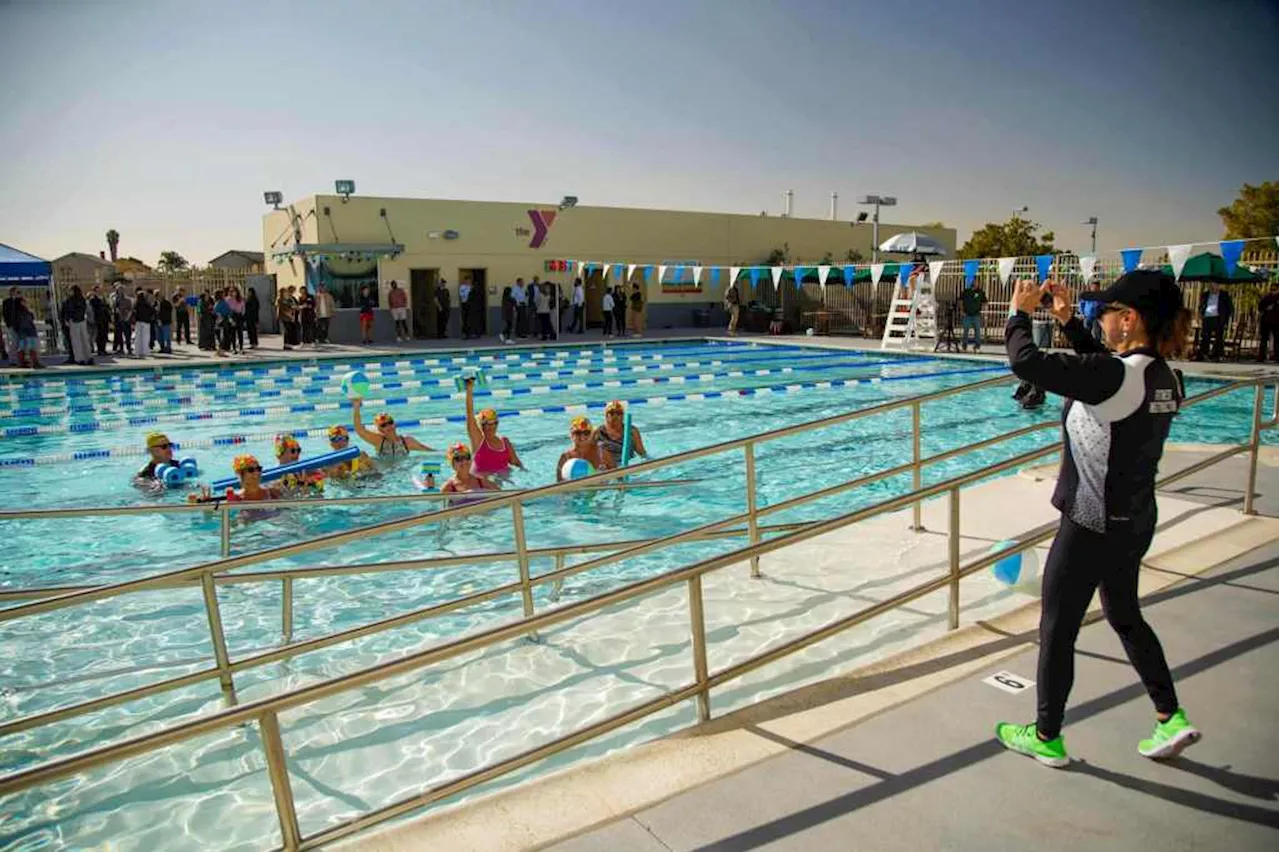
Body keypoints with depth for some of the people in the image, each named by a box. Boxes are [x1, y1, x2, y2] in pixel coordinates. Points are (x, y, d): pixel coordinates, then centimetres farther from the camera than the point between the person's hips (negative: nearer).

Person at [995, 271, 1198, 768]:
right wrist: (1068, 322, 14)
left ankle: (1046, 738, 22)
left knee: (1057, 631, 8)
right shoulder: (1164, 378, 1)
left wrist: (1021, 312, -12)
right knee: (1126, 617, 28)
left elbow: (1027, 363, -29)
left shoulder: (1115, 378, -25)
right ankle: (1171, 718, 32)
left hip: (1091, 527, -8)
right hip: (1134, 522, 9)